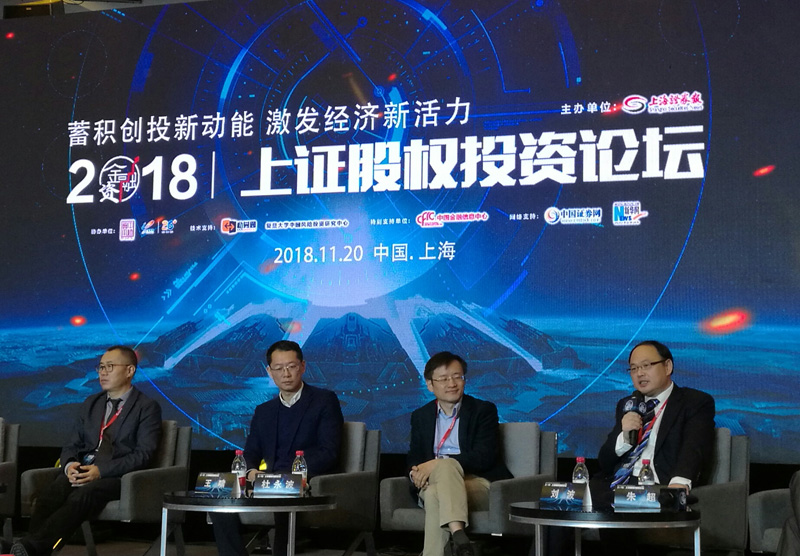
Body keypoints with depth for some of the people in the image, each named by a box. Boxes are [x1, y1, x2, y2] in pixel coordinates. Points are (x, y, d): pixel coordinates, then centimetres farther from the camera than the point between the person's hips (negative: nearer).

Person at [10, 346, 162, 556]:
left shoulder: (147, 408, 3)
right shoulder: (90, 404, 23)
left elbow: (143, 454, -7)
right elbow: (72, 445, 20)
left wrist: (101, 471, -20)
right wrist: (70, 464, -6)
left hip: (117, 476, -5)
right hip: (81, 471, 5)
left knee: (81, 496, -37)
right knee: (50, 495, -30)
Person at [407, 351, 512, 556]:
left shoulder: (483, 410, 5)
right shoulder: (420, 416, 18)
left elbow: (484, 457, -8)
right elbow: (414, 457, 16)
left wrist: (438, 464, -19)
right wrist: (415, 473, -11)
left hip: (478, 485, -3)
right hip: (432, 485, 3)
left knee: (445, 465, -37)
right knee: (433, 495, -37)